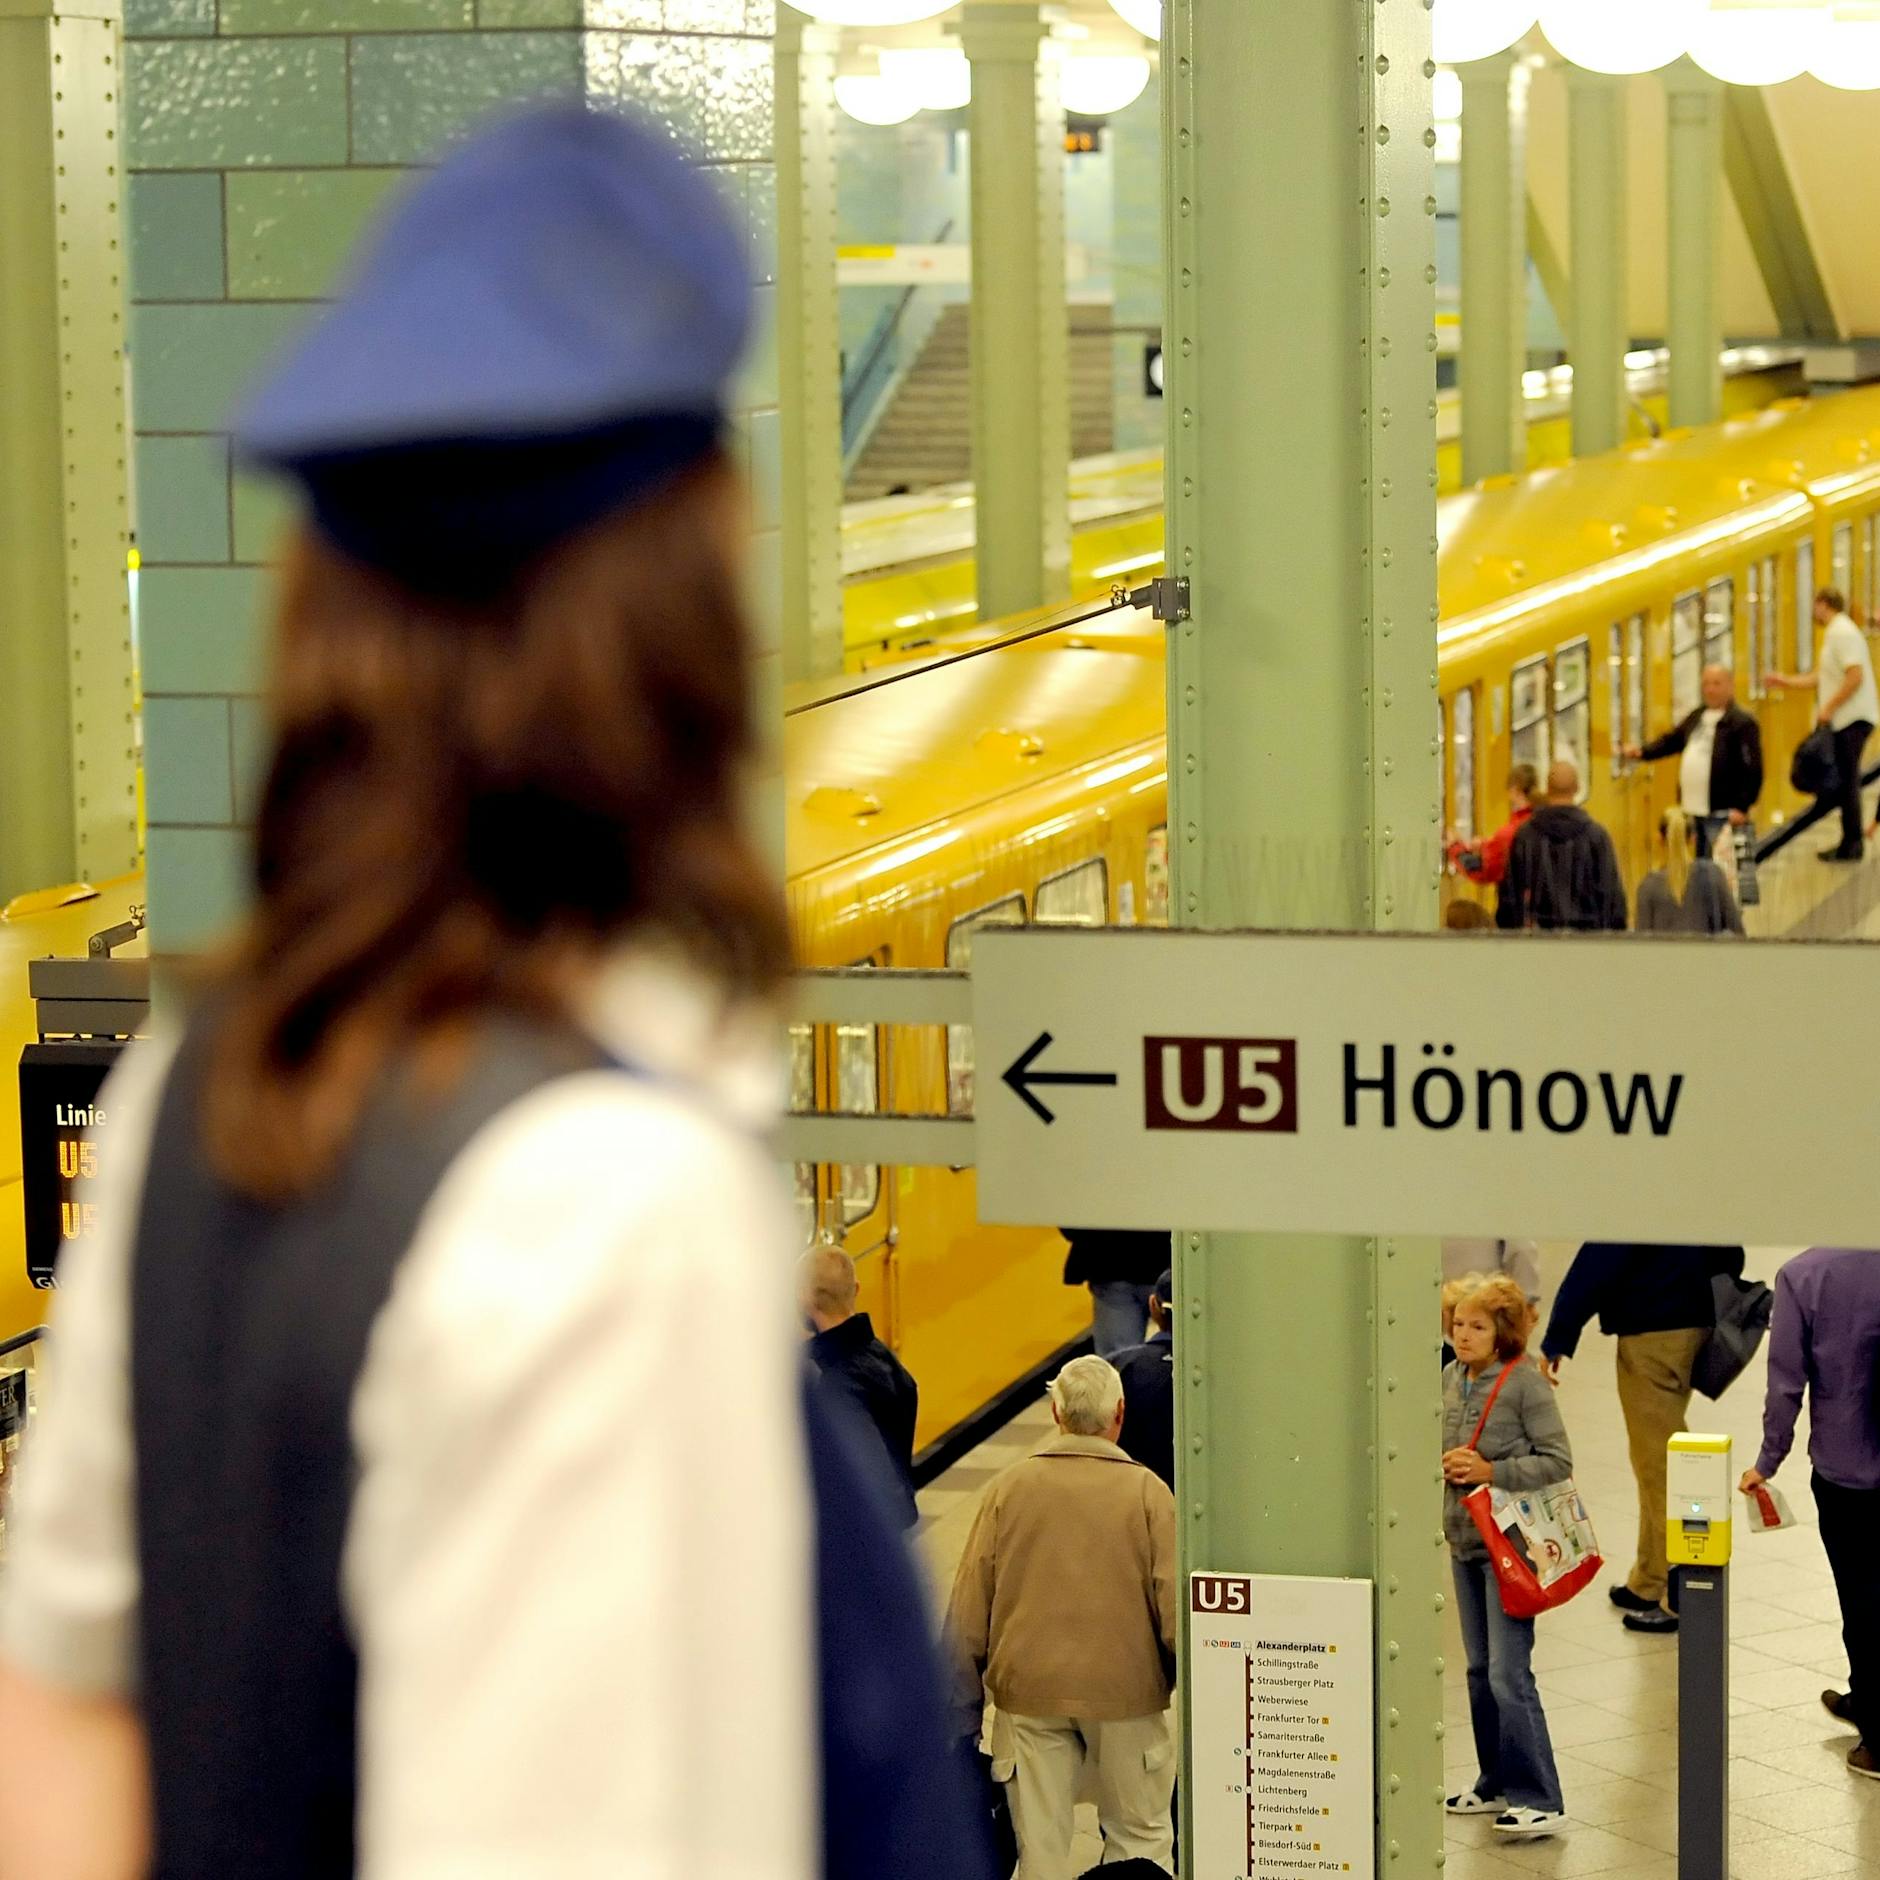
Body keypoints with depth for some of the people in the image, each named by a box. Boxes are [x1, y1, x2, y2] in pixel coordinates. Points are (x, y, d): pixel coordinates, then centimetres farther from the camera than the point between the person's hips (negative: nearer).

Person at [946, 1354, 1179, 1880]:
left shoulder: (1010, 1488, 0)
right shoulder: (1146, 1492, -6)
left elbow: (968, 1608, 3)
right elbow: (1174, 1605, -8)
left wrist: (965, 1707, 11)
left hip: (1030, 1689, 2)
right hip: (1124, 1690, -2)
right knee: (1140, 1835, 10)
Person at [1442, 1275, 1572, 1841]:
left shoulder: (1525, 1384, -14)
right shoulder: (1453, 1379, 7)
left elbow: (1558, 1462, -14)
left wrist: (1491, 1471, -22)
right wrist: (1445, 1465, -2)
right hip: (1464, 1539, 8)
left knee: (1508, 1673, -11)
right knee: (1480, 1669, 15)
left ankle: (1540, 1800, -7)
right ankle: (1497, 1784, 26)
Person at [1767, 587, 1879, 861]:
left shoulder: (1842, 633, -13)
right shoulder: (1835, 633, 18)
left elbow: (1855, 676, -22)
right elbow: (1819, 678, 24)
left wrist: (1829, 708, -19)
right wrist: (1785, 680, 25)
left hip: (1852, 720, -10)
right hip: (1847, 719, 10)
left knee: (1847, 782, -7)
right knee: (1846, 782, 12)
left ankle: (1850, 846, -4)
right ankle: (1850, 843, 16)